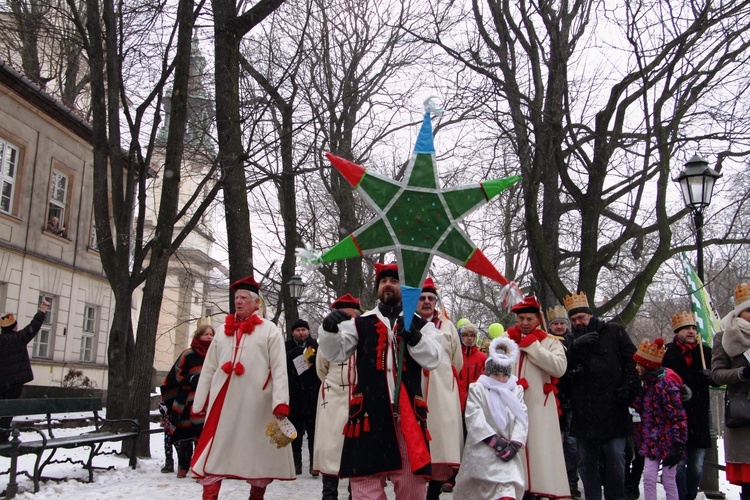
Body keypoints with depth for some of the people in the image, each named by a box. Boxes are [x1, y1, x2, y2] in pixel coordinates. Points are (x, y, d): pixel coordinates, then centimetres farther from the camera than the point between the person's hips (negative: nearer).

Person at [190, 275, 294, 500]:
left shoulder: (269, 330, 2)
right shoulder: (224, 332, 16)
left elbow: (279, 370, -5)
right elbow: (208, 369, 16)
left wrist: (280, 402, -16)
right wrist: (199, 402, 11)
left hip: (256, 405, -4)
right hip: (223, 403, 4)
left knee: (257, 452, 5)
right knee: (214, 452, 1)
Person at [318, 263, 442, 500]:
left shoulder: (421, 325, 11)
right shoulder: (360, 323, 11)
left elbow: (432, 360, -2)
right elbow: (335, 353, 3)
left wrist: (413, 336, -18)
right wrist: (330, 328, -17)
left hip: (408, 412, 0)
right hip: (368, 410, 0)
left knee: (412, 481, 5)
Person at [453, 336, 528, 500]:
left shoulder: (516, 391, 13)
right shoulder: (477, 389, 4)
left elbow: (522, 418, 2)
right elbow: (474, 418, -8)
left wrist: (514, 444, -13)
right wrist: (495, 440, -16)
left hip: (507, 448, 3)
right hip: (483, 448, -3)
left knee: (508, 484, -8)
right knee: (475, 486, -6)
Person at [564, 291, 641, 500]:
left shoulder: (614, 331, 6)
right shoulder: (572, 340, 13)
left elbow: (632, 361, 3)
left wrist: (629, 387, -8)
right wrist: (575, 347, -15)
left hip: (613, 410, -3)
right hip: (584, 412, 3)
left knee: (616, 459, -1)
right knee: (586, 462, 10)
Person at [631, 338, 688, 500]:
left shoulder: (666, 384, -18)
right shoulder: (648, 383, 7)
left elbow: (678, 417, -19)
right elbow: (642, 410, 21)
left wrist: (677, 445, -21)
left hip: (667, 441, -7)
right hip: (652, 441, 7)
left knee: (669, 481, 3)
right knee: (649, 478, 4)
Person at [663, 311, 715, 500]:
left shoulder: (705, 352, 7)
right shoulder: (667, 352, -3)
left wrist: (710, 376, -6)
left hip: (699, 417, 4)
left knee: (697, 466, 11)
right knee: (679, 462, -2)